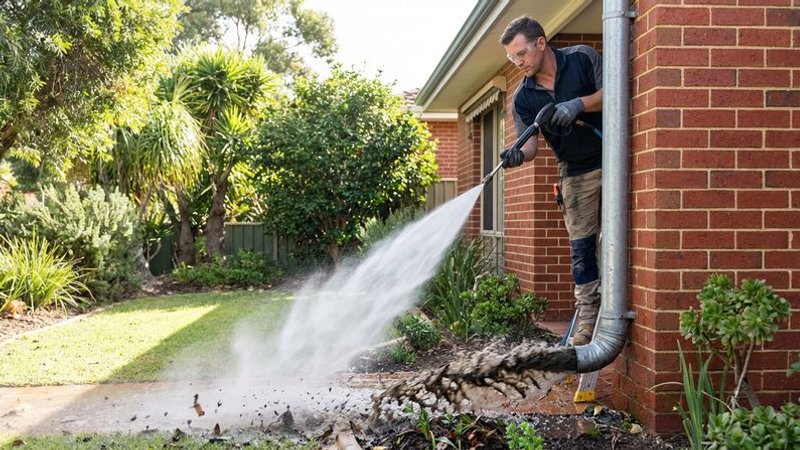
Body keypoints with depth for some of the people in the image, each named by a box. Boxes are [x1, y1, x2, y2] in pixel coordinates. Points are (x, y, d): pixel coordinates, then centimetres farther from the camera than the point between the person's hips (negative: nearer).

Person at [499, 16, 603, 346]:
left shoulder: (582, 58, -6)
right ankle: (588, 321, 4)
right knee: (582, 246, 1)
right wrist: (518, 154, -31)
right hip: (576, 173, 3)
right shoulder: (522, 98, 0)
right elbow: (530, 141, -8)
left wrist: (579, 104, -25)